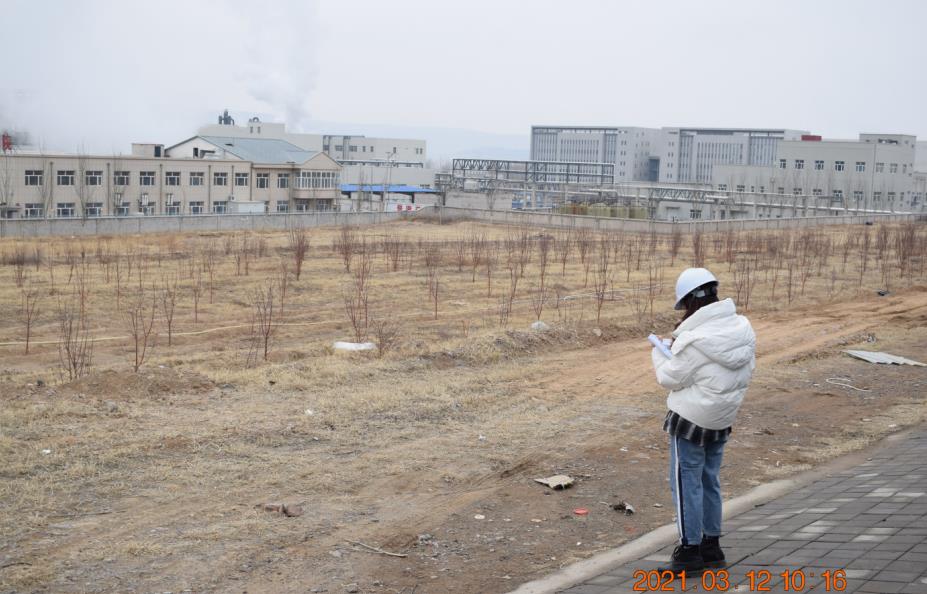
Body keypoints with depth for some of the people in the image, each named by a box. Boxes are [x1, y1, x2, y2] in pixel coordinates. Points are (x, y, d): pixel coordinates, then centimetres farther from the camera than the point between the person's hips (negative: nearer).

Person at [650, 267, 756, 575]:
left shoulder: (695, 340, -24)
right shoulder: (743, 328, -1)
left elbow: (671, 379, -15)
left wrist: (660, 353, 5)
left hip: (691, 421, -8)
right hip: (723, 419, 8)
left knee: (686, 482, 2)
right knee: (709, 481, 19)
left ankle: (690, 552, 8)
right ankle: (711, 546, 27)